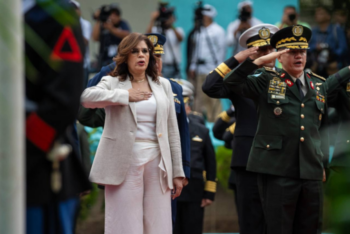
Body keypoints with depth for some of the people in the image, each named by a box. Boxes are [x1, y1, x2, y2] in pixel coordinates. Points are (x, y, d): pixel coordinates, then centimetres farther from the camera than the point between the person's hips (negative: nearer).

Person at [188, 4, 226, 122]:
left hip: (212, 68, -7)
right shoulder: (199, 31, 18)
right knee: (201, 96, 7)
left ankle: (215, 119, -6)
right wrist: (193, 66, 15)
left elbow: (221, 49, -5)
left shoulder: (218, 30, -2)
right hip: (200, 70, 7)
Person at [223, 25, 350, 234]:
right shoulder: (266, 82, 5)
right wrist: (259, 61, -9)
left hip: (312, 172, 4)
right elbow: (232, 83, -3)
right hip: (277, 170, -3)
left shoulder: (320, 86, 15)